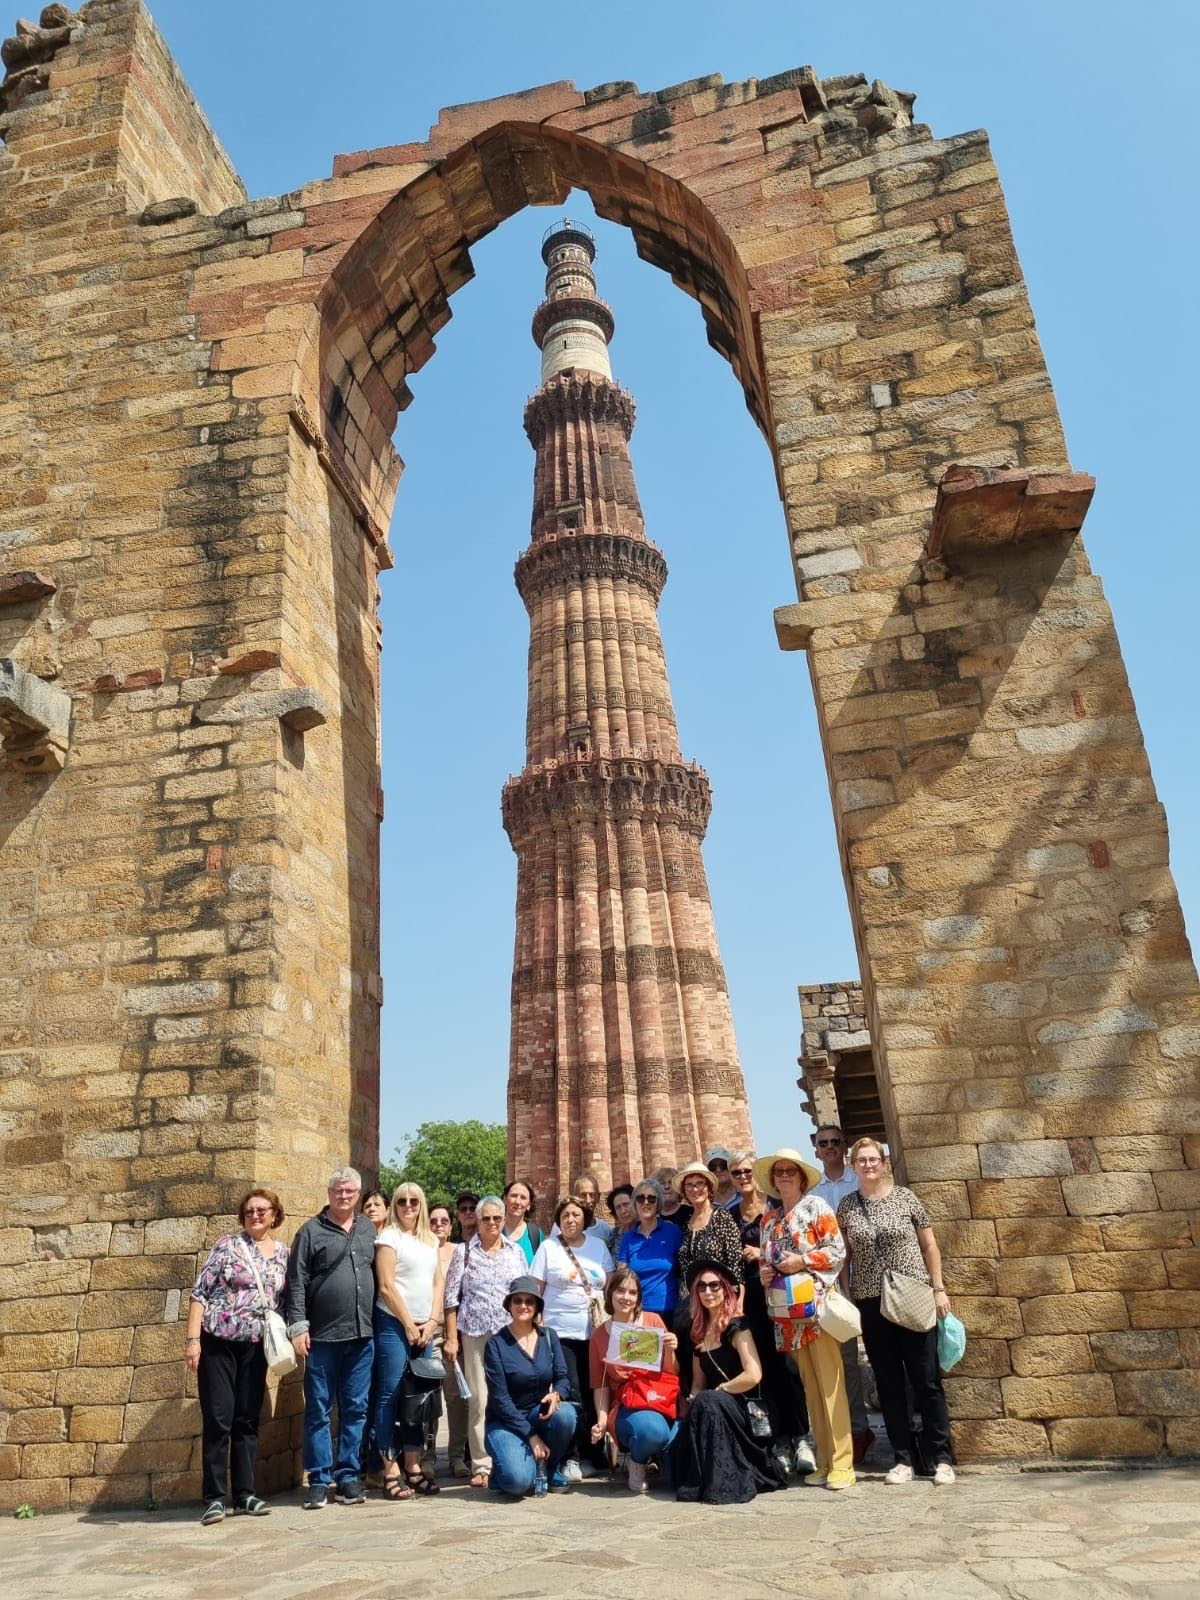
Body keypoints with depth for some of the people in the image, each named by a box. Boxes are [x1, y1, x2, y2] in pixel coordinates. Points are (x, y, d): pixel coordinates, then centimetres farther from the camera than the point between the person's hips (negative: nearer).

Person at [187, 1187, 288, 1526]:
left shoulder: (283, 1252, 7)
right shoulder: (228, 1244, -5)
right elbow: (200, 1291, -7)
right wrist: (193, 1339, -13)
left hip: (255, 1346, 4)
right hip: (217, 1341, -4)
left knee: (248, 1420, 8)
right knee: (218, 1418, -3)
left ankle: (245, 1495, 17)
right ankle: (214, 1498, 7)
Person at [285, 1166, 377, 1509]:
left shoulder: (369, 1230, 10)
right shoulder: (311, 1231, -1)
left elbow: (379, 1276, 14)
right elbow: (297, 1282, -4)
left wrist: (377, 1322, 9)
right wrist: (298, 1325, -11)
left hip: (362, 1335, 3)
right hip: (322, 1337, -3)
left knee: (355, 1409, 9)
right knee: (318, 1410, 5)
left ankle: (348, 1476, 19)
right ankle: (318, 1480, 15)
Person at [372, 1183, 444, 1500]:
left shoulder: (431, 1241, 14)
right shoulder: (389, 1237, -5)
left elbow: (438, 1284, 13)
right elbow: (386, 1287, -10)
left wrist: (432, 1322, 0)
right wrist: (409, 1325, -9)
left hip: (424, 1329, 6)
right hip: (394, 1325, -6)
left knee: (417, 1400, 9)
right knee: (389, 1396, -3)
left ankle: (413, 1468, 16)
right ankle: (391, 1472, 3)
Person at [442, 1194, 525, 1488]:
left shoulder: (516, 1251, 9)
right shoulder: (464, 1251, 3)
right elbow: (452, 1297, 2)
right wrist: (451, 1338, -3)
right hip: (475, 1334, -1)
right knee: (479, 1400, -1)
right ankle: (482, 1466, 8)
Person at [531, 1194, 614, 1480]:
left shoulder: (599, 1246, 10)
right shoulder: (548, 1247, 3)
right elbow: (535, 1290, 2)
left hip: (595, 1332, 3)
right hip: (560, 1333, -3)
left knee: (593, 1394, 6)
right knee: (571, 1397, -8)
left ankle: (591, 1454, 19)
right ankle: (572, 1458, 2)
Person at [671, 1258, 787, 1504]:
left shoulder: (736, 1326, -11)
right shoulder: (699, 1332, 10)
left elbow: (753, 1376, -23)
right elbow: (697, 1385, 14)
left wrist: (718, 1391, -12)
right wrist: (690, 1407, -6)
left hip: (746, 1409, -6)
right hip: (714, 1410, 6)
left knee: (708, 1402, -35)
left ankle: (727, 1483, -25)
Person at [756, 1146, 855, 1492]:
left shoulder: (816, 1206, -2)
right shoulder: (768, 1218, 15)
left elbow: (837, 1250, -8)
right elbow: (764, 1261, 19)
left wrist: (801, 1261, -15)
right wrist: (766, 1273, -2)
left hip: (816, 1304, -6)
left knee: (829, 1384, -6)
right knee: (810, 1386, 10)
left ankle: (842, 1464, -3)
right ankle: (824, 1461, 15)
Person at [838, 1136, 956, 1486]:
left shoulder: (905, 1197, -1)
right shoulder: (847, 1207, 3)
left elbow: (929, 1246, 4)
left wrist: (938, 1288, -1)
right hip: (871, 1304, 2)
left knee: (927, 1380, 3)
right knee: (888, 1384, 8)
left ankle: (941, 1458, 13)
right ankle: (903, 1460, 17)